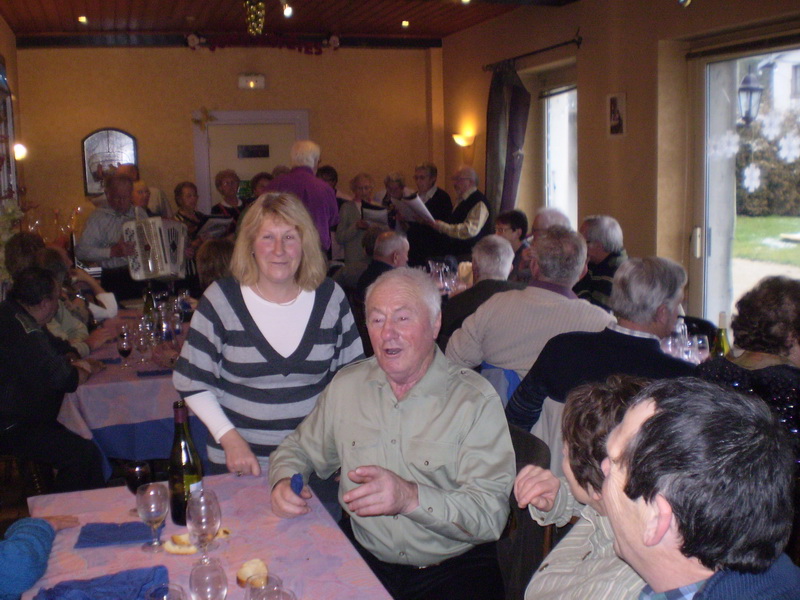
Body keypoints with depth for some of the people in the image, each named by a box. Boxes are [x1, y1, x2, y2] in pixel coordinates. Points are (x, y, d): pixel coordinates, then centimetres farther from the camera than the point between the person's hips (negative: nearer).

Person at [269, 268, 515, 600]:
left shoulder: (475, 400, -10)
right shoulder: (346, 385, 5)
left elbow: (491, 514, -16)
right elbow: (299, 449, 18)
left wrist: (411, 498, -32)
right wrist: (283, 482, -5)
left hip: (452, 569, -1)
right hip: (361, 557, 2)